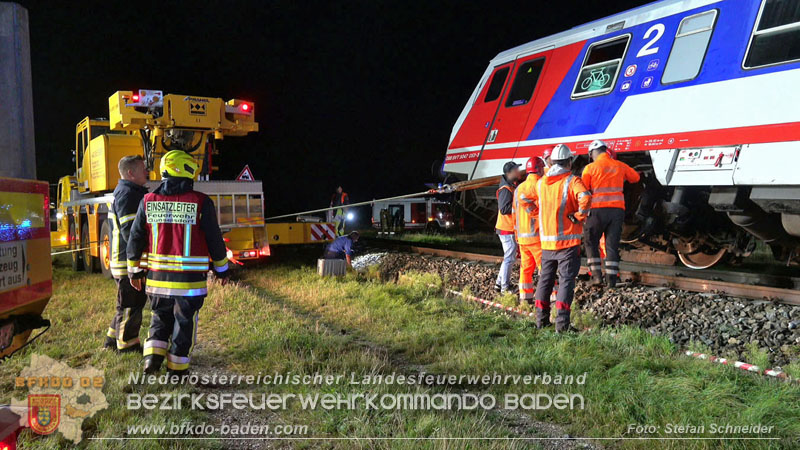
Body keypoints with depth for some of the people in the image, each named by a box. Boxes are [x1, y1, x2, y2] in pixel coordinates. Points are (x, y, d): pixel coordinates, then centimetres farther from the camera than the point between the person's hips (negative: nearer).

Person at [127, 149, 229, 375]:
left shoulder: (148, 201, 1)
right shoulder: (201, 203, -9)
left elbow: (136, 238, 6)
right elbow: (214, 239, -4)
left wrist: (134, 270, 18)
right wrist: (222, 269, 10)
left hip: (158, 277, 3)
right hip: (190, 279, -3)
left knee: (160, 318, 22)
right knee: (184, 322, 9)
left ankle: (153, 355, 9)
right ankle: (177, 367, 16)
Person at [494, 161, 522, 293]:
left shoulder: (512, 186, 15)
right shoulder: (506, 189, -17)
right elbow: (504, 209, -24)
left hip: (511, 229, 10)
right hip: (508, 229, -10)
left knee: (509, 257, 16)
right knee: (509, 258, -4)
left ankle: (499, 283, 23)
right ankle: (505, 287, 3)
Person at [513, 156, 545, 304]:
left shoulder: (519, 187, 16)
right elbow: (524, 198, -28)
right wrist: (536, 212, -16)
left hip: (522, 235, 8)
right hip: (537, 235, -8)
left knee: (526, 267, 13)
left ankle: (525, 296, 16)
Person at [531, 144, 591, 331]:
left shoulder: (541, 182, 8)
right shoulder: (572, 181, -9)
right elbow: (585, 198, -27)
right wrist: (578, 216, -13)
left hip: (546, 240, 5)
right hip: (568, 240, -5)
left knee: (545, 278, 16)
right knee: (566, 280, -1)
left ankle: (541, 318, 21)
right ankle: (561, 322, -7)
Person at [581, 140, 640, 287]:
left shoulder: (590, 168, -3)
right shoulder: (620, 166, 9)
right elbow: (635, 177, 26)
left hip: (598, 210, -3)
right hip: (617, 210, 3)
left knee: (591, 243, 12)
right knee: (612, 245, 8)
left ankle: (597, 275, 5)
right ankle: (612, 279, 6)